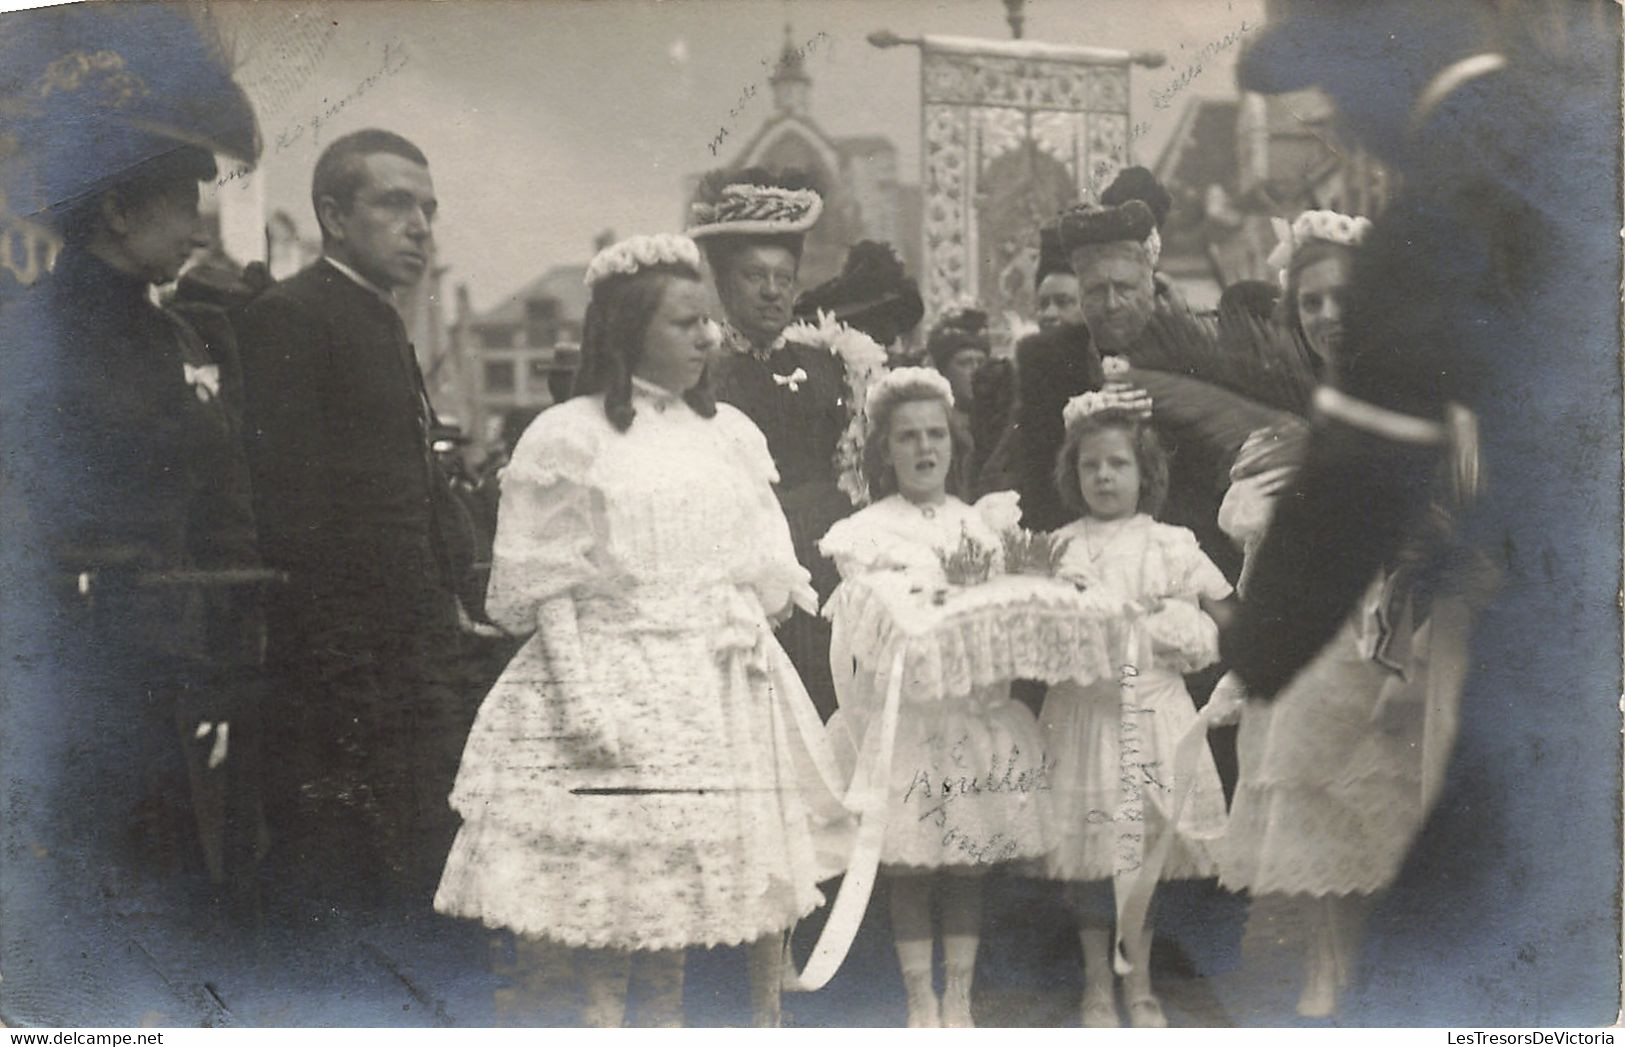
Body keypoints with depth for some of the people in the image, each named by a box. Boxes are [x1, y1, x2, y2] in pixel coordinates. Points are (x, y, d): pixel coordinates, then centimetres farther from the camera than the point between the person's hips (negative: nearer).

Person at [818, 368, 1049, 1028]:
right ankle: (921, 1001, 13)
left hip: (977, 710, 3)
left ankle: (959, 999, 15)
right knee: (910, 866, 1)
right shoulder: (867, 531, 1)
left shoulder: (982, 523, 10)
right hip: (902, 708, -2)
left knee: (969, 864, 5)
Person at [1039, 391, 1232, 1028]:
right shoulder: (1059, 548, 3)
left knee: (1145, 851, 6)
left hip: (1152, 711, 0)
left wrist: (1175, 632, -1)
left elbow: (1222, 614, 12)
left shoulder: (1172, 546, 4)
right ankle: (1097, 987, 18)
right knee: (1088, 858, 3)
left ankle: (1139, 987, 20)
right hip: (1084, 709, 0)